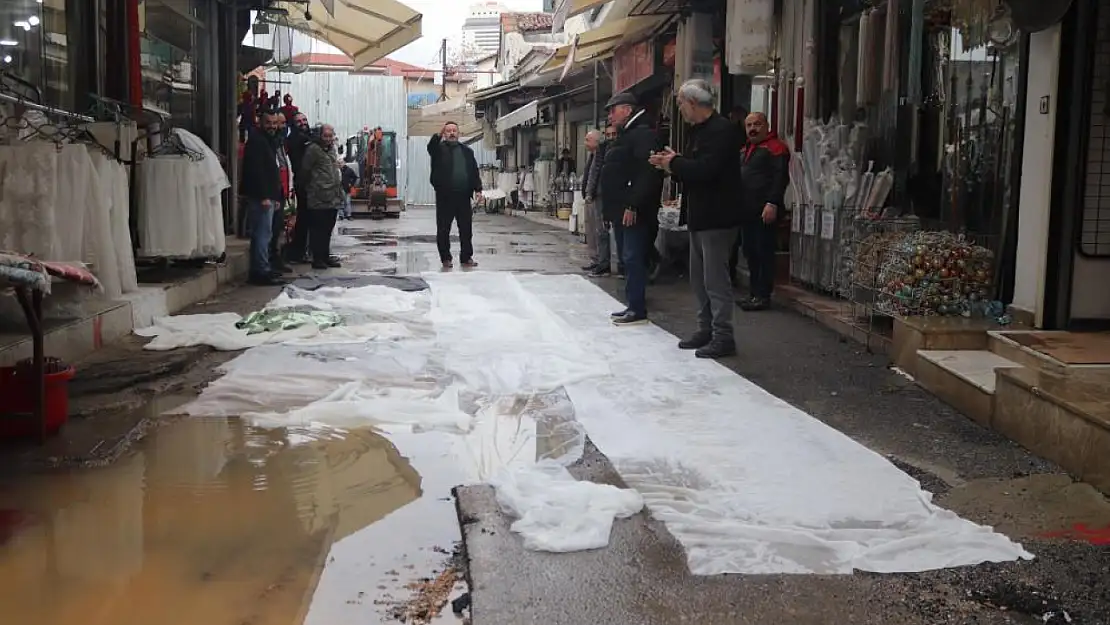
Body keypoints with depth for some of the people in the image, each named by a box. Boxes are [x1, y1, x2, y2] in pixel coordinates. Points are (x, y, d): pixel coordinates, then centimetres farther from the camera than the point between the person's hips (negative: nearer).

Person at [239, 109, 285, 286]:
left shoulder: (271, 141, 20)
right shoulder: (256, 140, -11)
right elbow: (256, 170, -20)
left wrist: (276, 197, 19)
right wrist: (264, 196, -23)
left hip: (268, 196, 10)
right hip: (260, 196, -10)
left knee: (261, 233, 12)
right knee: (262, 233, -10)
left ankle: (259, 271, 18)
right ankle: (261, 271, -8)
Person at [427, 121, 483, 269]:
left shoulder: (467, 151, 16)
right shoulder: (439, 149, 5)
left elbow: (475, 172, 13)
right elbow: (431, 147, -19)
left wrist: (478, 189, 3)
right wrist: (439, 135, -35)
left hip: (463, 196, 3)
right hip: (444, 196, -3)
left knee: (466, 229, 5)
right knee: (443, 230, 2)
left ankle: (466, 257, 14)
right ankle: (446, 258, 11)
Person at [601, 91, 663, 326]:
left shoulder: (642, 135, -13)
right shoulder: (626, 136, 21)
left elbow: (648, 173, -24)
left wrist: (633, 206, -26)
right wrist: (612, 208, 20)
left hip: (634, 213, -11)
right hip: (623, 211, 11)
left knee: (633, 258, -9)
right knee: (630, 258, 13)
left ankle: (638, 310, -5)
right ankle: (633, 306, 19)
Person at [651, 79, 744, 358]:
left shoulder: (722, 130, -17)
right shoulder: (698, 130, 15)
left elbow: (705, 169, -27)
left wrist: (675, 163, -12)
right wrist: (672, 164, 3)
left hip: (717, 218, -10)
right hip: (699, 217, 10)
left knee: (715, 280, -6)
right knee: (699, 278, 15)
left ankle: (723, 337, 0)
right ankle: (706, 330, 25)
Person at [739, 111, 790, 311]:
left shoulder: (775, 147, -6)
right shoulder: (746, 149, 21)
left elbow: (780, 178, -15)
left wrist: (773, 204, -23)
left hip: (765, 211, -9)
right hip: (747, 210, 9)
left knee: (764, 253, -7)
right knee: (751, 253, 11)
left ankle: (763, 296, -4)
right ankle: (755, 293, 18)